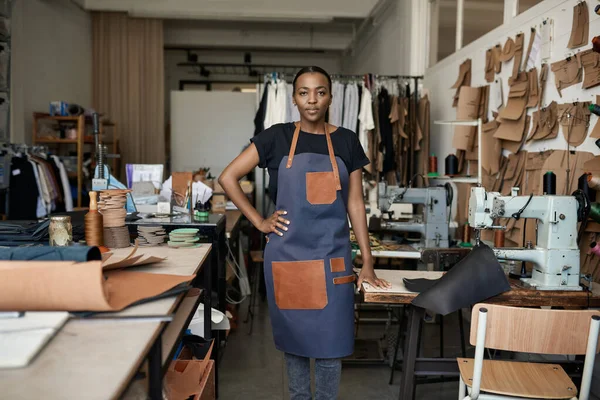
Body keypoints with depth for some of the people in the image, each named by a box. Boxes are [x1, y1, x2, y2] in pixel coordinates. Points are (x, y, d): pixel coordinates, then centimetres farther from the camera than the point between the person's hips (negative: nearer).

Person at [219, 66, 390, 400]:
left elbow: (355, 204, 4)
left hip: (332, 256, 1)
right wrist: (259, 222, -5)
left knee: (330, 342, 6)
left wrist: (367, 263, 1)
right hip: (287, 255, 0)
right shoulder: (277, 137, -1)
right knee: (294, 337, 13)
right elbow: (228, 178, 0)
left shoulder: (346, 141, 3)